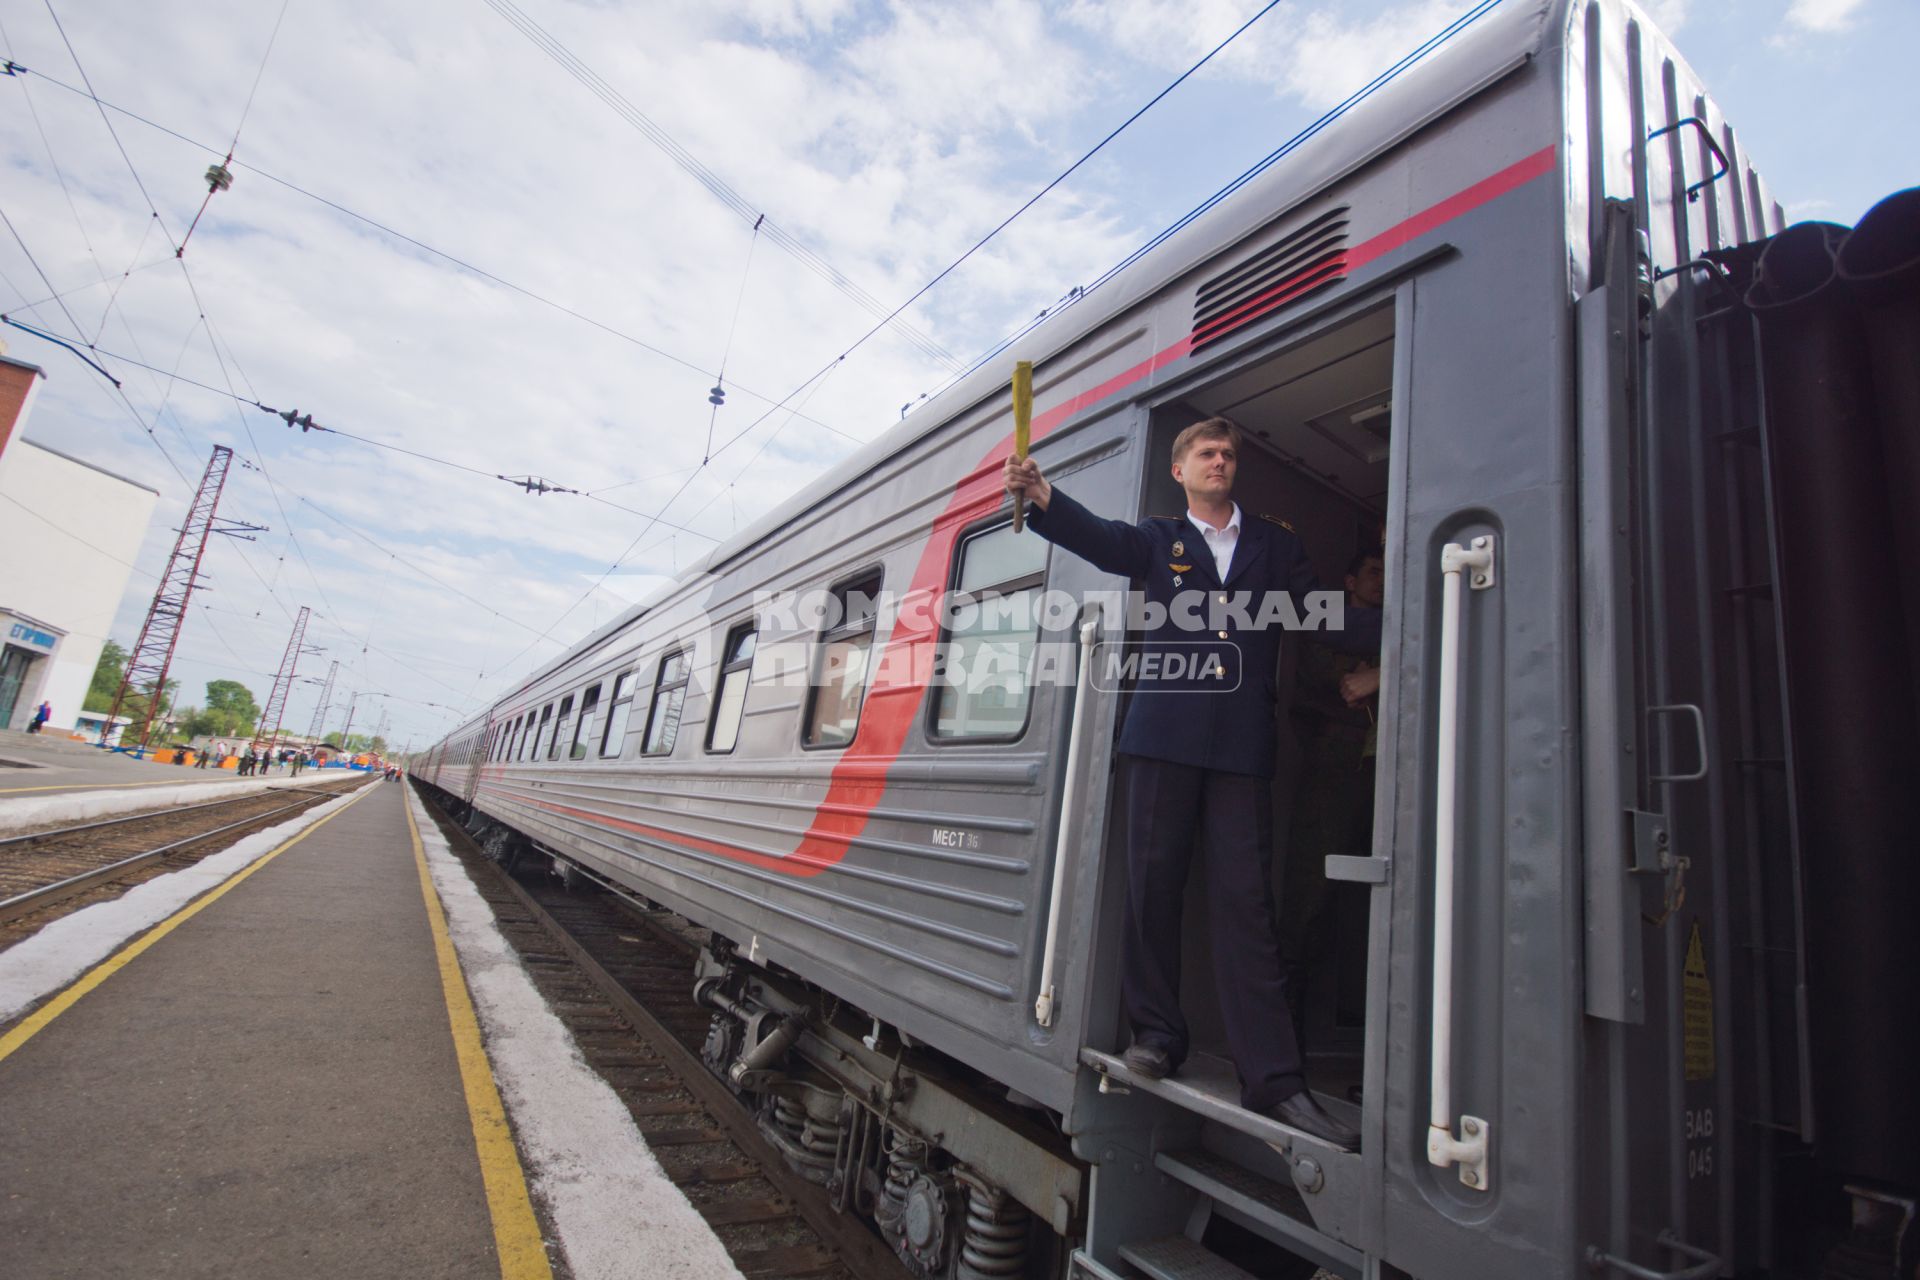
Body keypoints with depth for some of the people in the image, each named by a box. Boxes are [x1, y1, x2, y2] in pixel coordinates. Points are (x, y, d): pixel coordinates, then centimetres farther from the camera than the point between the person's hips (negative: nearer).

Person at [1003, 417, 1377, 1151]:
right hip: (1163, 737, 0)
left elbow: (1333, 621, 12)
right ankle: (1157, 1033, 20)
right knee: (1153, 885, 3)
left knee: (1246, 900, -1)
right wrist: (1040, 497, -22)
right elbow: (1099, 539, -4)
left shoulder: (1275, 545, 18)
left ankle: (1273, 1079, 3)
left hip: (1243, 746, 0)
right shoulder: (1159, 540, 14)